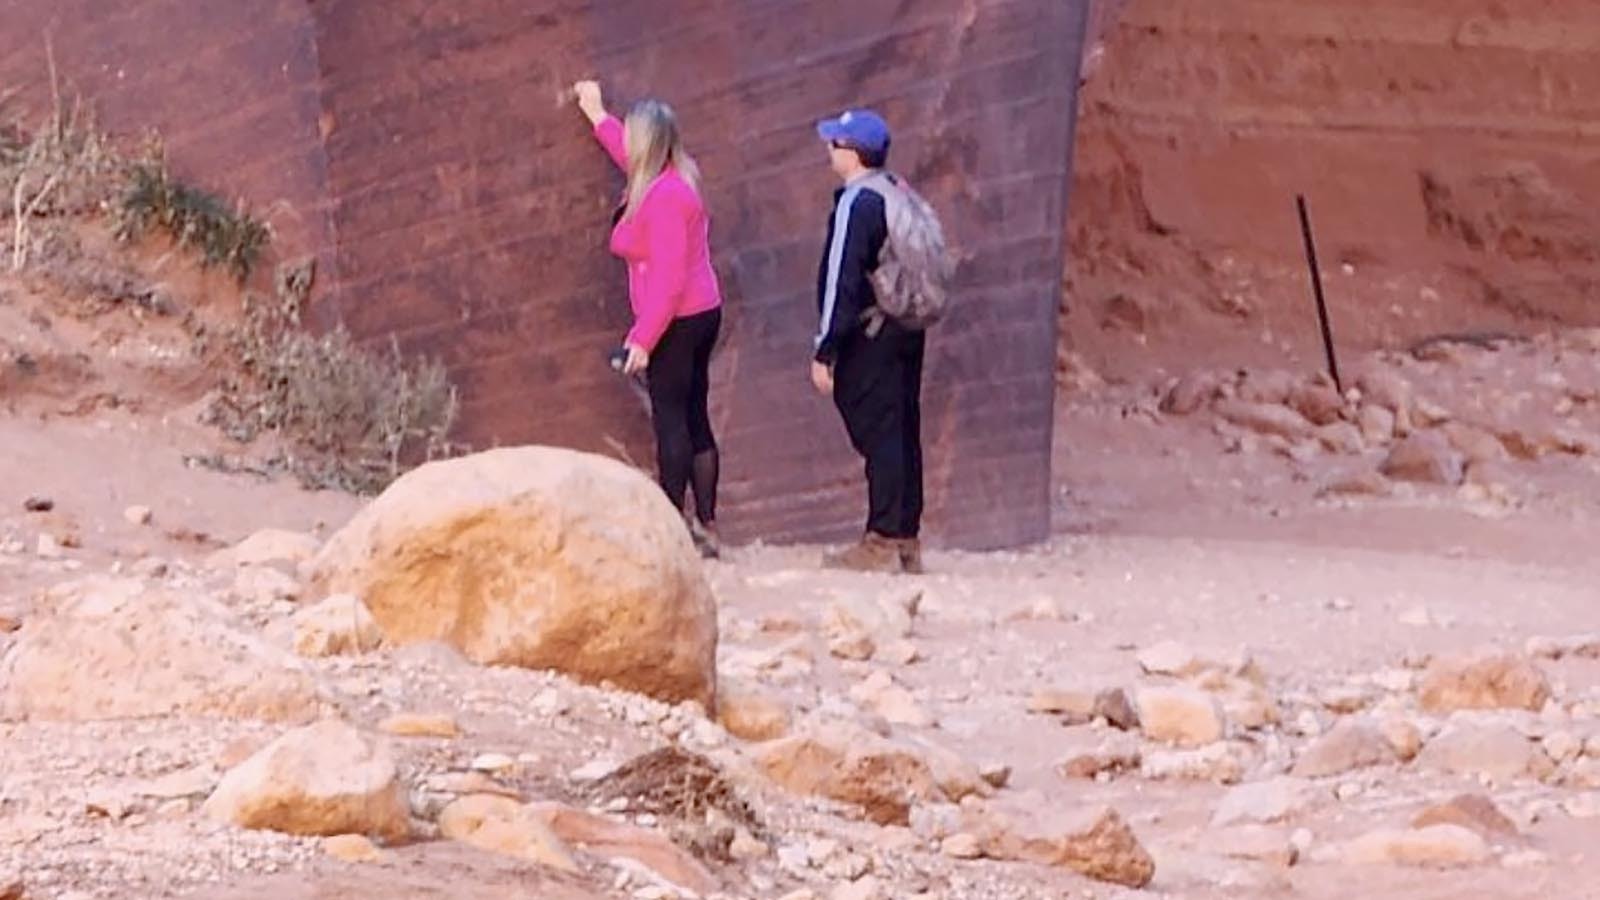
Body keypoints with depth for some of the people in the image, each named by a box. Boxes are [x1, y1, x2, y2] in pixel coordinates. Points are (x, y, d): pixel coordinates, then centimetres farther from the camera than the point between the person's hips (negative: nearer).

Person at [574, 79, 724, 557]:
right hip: (700, 315, 10)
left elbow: (668, 278, -25)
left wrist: (643, 339, -25)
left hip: (676, 321, -10)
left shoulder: (664, 196, -20)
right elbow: (630, 156, 34)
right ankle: (705, 527, 14)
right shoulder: (677, 177, 9)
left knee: (671, 421, -7)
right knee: (695, 420, 11)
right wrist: (597, 115, 46)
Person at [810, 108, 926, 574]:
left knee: (878, 435, -7)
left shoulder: (856, 204, -15)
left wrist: (825, 350, -15)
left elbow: (842, 279, -17)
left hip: (868, 339, -9)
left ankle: (883, 540, -7)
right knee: (901, 434, 11)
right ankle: (906, 539, 15)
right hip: (906, 331, 9)